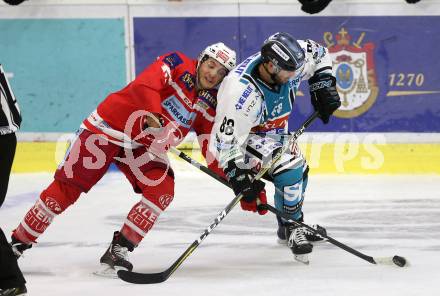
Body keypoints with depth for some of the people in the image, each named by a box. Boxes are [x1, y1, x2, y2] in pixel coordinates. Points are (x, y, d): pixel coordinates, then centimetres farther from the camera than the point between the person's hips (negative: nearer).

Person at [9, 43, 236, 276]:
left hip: (144, 147, 6)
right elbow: (144, 85, -32)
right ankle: (18, 242, 7)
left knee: (163, 190, -17)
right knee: (65, 189, -6)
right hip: (109, 128, -6)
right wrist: (153, 113, -47)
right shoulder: (178, 65, -15)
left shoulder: (208, 101, 4)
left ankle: (118, 249, -8)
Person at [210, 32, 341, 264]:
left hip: (274, 129, 8)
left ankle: (288, 228, 41)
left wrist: (323, 87, -4)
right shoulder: (242, 91, -40)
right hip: (245, 134, -8)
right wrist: (239, 177, -36)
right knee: (290, 171, -25)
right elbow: (226, 139, -35)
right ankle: (293, 230, -6)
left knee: (300, 173, 20)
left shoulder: (286, 61, -23)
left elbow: (318, 54, 1)